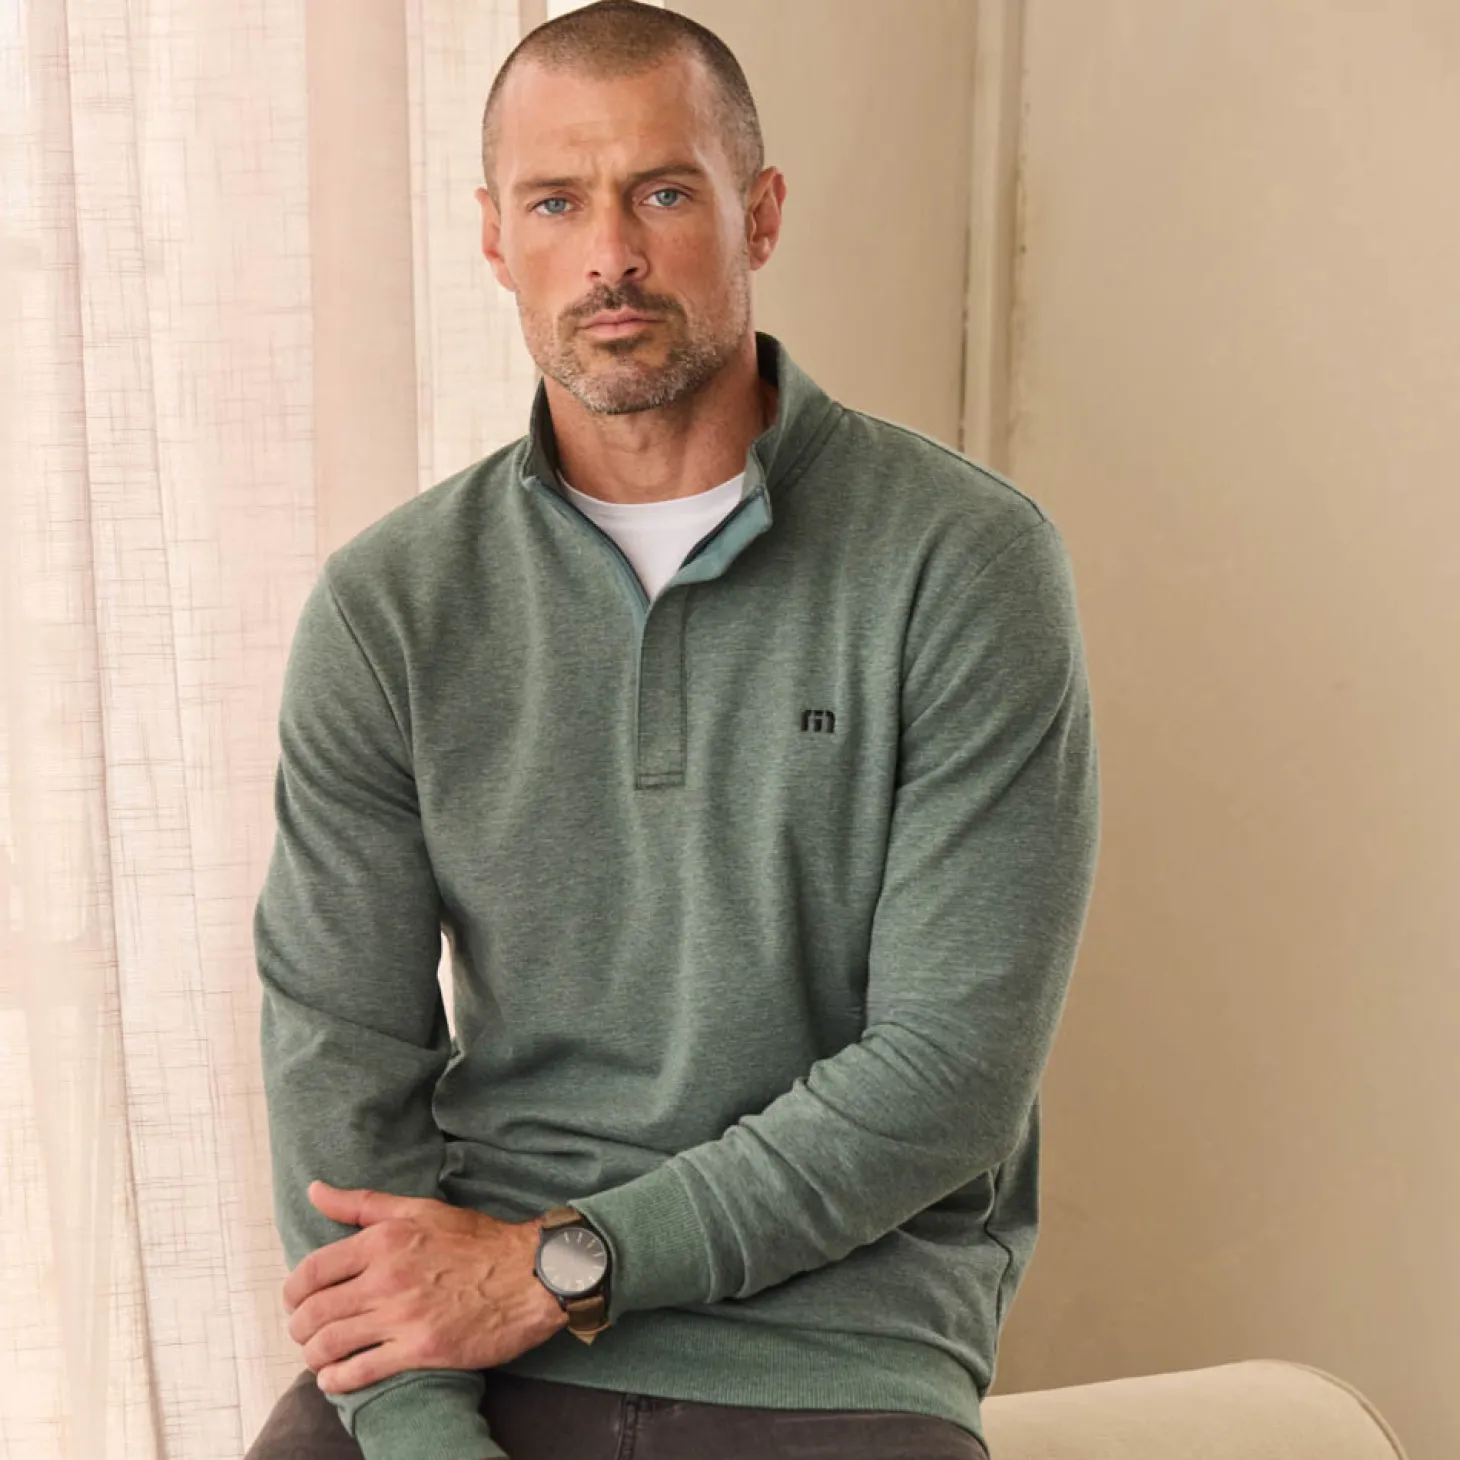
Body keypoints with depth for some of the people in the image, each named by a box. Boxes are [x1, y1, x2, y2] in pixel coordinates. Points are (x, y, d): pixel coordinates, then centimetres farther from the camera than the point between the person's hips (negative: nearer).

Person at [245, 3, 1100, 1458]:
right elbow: (338, 1050, -3)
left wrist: (558, 1263, -13)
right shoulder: (387, 603, 1)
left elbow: (952, 1071, -11)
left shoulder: (969, 562, -8)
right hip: (455, 1339, 1)